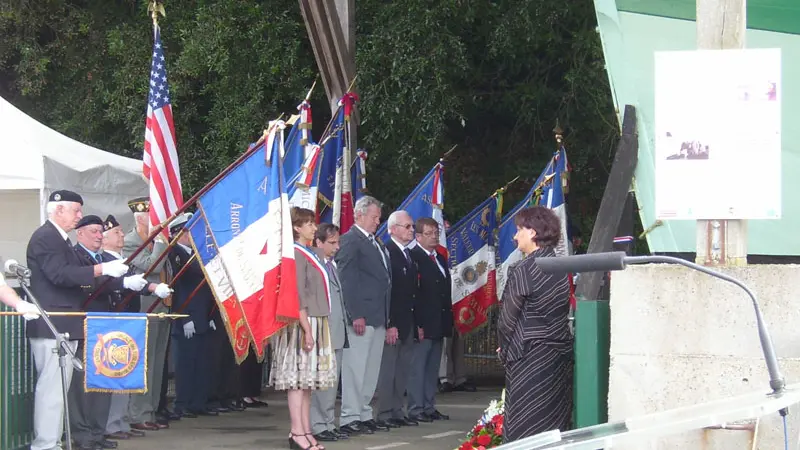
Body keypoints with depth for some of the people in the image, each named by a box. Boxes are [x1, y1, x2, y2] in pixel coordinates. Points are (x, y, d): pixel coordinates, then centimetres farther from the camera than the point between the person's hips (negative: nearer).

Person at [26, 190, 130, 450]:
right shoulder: (45, 238, -12)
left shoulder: (58, 239, 21)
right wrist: (101, 269, -25)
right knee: (53, 387, -11)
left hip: (60, 328, 11)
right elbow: (60, 274, -25)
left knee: (54, 387, 12)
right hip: (52, 326, -11)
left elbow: (72, 278, 22)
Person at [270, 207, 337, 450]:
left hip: (316, 322, 9)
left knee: (306, 379, 9)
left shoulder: (315, 253, 15)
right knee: (298, 376, -7)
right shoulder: (296, 255, -13)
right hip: (302, 323, -9)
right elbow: (296, 296, -18)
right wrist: (306, 328, -21)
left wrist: (316, 327, 14)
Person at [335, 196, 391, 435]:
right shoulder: (350, 240, -9)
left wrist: (387, 316, 16)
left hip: (378, 317, 9)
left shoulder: (376, 243, 19)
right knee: (355, 368, -7)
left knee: (371, 370, 12)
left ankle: (364, 415, 18)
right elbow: (347, 280, -15)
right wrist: (356, 315, -20)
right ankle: (349, 418, -5)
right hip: (361, 316, -9)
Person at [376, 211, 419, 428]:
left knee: (403, 370, 11)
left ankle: (398, 412, 16)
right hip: (393, 324, -9)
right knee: (388, 370, -4)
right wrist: (390, 325, -21)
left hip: (408, 323, 9)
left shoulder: (410, 255, 16)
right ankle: (385, 414, 0)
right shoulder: (386, 253, -12)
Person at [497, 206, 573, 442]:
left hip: (529, 359, -7)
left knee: (524, 432, -3)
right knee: (554, 428, 10)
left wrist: (504, 349, 8)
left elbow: (507, 318, -10)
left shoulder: (523, 270, -14)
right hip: (560, 354, 7)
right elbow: (563, 312, 11)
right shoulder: (561, 269, 6)